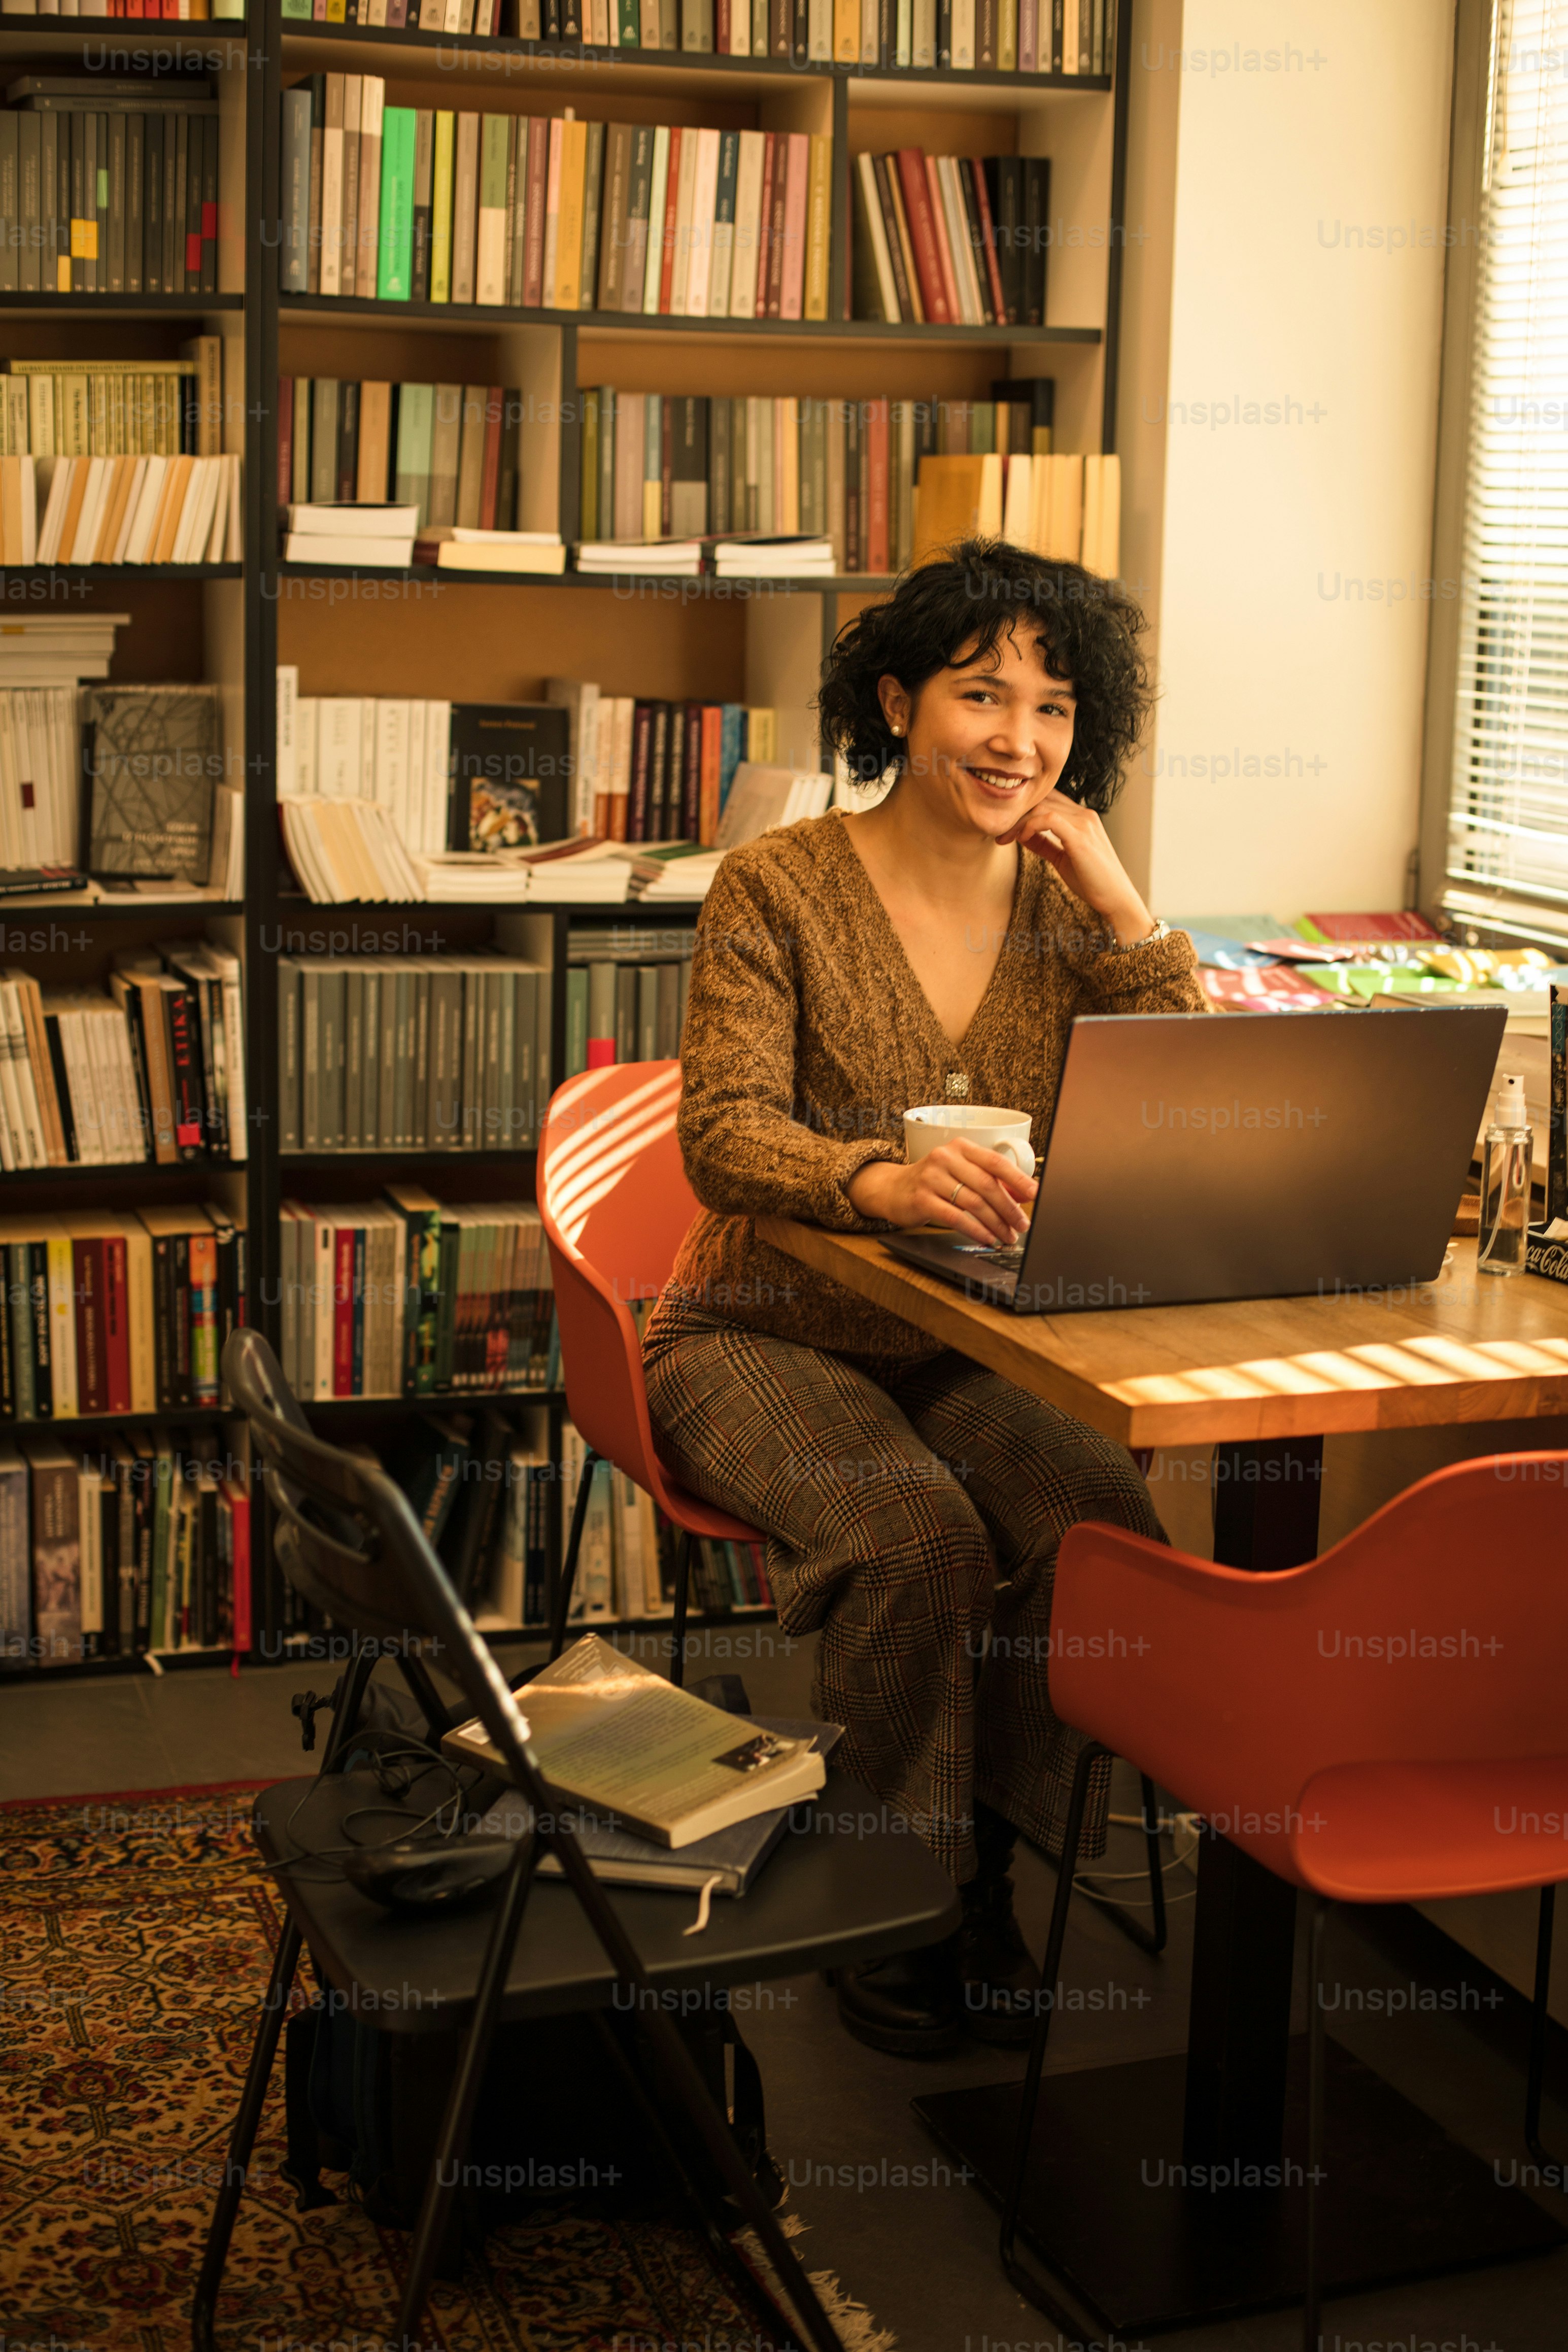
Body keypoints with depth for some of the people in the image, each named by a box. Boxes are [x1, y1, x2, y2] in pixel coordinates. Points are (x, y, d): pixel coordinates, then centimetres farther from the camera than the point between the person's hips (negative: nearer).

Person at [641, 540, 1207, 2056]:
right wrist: (883, 1180, -39)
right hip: (763, 1337, -3)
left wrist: (1127, 913, -12)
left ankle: (980, 1874, -5)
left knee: (1105, 1515, -25)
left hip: (965, 1356, 4)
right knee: (914, 1532, -31)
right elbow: (724, 1136, -19)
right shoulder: (779, 888, -7)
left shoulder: (1067, 905, 4)